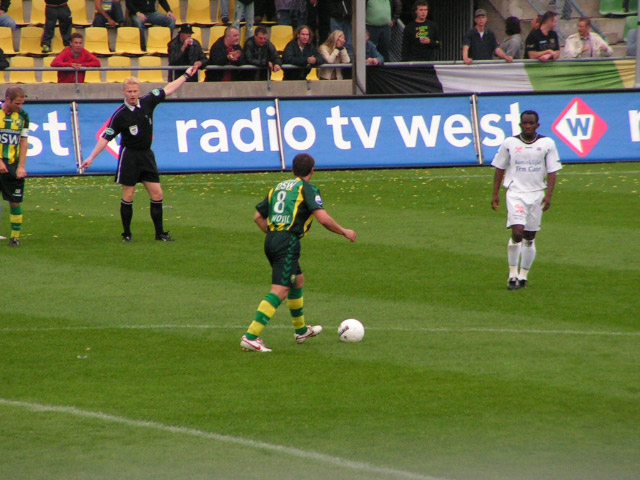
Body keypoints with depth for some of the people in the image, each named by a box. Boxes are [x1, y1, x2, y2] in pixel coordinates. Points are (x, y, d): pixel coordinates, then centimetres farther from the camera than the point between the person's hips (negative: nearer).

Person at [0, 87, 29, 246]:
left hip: (14, 166, 2)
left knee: (15, 202, 0)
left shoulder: (23, 115, 5)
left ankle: (15, 236, 6)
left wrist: (21, 166, -1)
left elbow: (24, 142, 7)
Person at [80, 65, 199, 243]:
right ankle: (127, 234, 9)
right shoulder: (120, 115, -13)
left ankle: (159, 233, 9)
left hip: (146, 155, 4)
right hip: (129, 155, -4)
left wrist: (186, 75, 17)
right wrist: (91, 157, -15)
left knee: (157, 194, 1)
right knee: (128, 196, -1)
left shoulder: (147, 102, -1)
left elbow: (167, 89, 12)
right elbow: (106, 137, -10)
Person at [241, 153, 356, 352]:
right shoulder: (307, 188, -2)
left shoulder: (278, 187, 18)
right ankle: (251, 336, -23)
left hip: (271, 239, 8)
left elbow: (258, 216, 20)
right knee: (280, 291, -12)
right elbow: (323, 218, -12)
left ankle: (301, 330, 40)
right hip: (288, 242, -8)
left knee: (298, 280, 27)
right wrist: (344, 232, 1)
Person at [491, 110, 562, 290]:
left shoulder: (547, 144, 3)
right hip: (515, 193, -2)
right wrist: (495, 194, 5)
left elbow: (552, 171, 3)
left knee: (529, 238, 6)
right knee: (517, 233, -17)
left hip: (537, 194, 2)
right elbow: (499, 169, 9)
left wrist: (548, 195, -8)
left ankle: (523, 276, 17)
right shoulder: (510, 143, 2)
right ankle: (513, 274, -6)